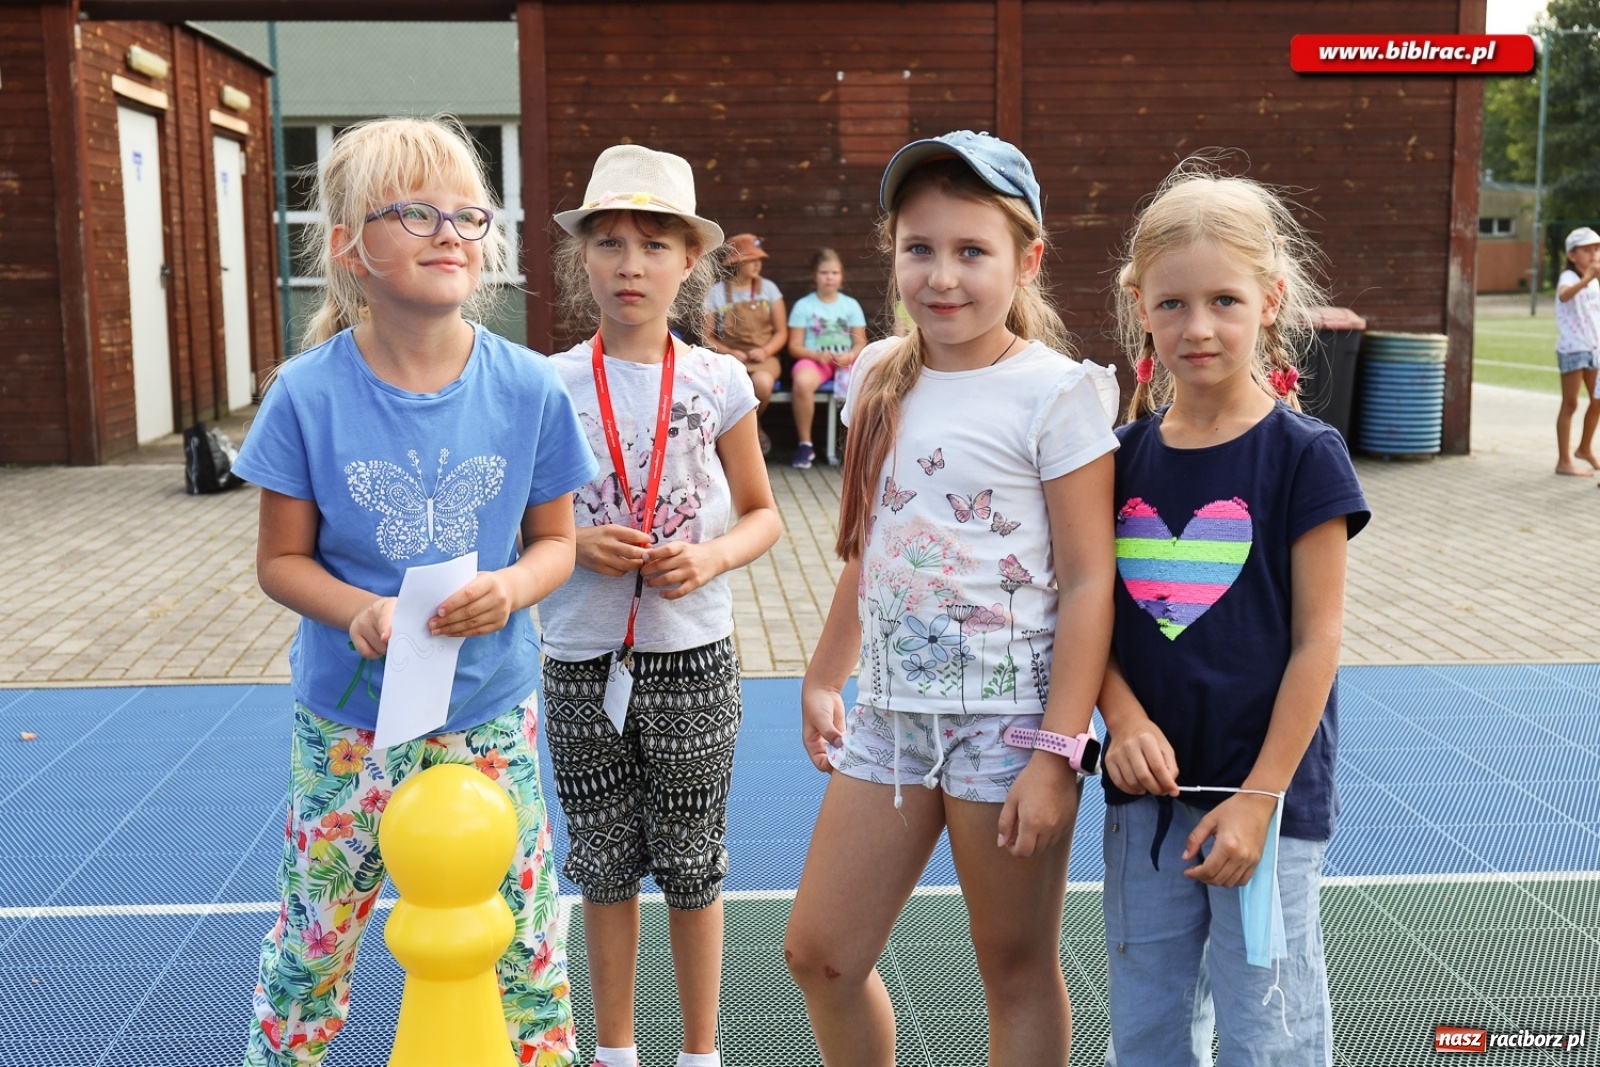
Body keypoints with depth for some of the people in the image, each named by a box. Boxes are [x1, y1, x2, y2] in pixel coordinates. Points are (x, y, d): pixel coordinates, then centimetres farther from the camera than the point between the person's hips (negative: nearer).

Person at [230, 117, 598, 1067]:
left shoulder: (529, 389, -9)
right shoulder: (310, 394, -12)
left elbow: (555, 542, 1)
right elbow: (283, 559, -4)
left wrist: (512, 587, -21)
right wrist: (360, 612, -23)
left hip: (491, 713, 1)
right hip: (348, 715, 0)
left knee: (524, 948, 11)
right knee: (312, 947, 17)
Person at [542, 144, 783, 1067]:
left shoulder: (720, 383, -3)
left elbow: (762, 516, 6)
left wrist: (710, 557, -14)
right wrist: (578, 546, -15)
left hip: (693, 657, 0)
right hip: (583, 662, 1)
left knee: (693, 865, 10)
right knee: (605, 864, 14)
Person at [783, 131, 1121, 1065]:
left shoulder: (1057, 393, -11)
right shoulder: (880, 379, 7)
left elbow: (1088, 582, -12)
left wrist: (1057, 755, -16)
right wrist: (825, 678, 18)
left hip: (1007, 716, -5)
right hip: (890, 709, 6)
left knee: (1018, 973, 9)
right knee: (820, 953, 10)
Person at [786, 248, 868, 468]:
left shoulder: (851, 305, 11)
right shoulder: (803, 305, 5)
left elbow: (860, 343, 7)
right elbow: (794, 346, 2)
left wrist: (850, 356, -15)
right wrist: (818, 355, -16)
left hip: (846, 361, 2)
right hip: (813, 359, -2)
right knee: (802, 383, -38)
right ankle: (805, 444, -20)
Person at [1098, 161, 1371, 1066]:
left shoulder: (1303, 455, -10)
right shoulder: (1125, 455, 3)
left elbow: (1318, 637, -10)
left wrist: (1260, 795, -13)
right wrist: (1121, 715, -11)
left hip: (1262, 791, -4)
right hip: (1147, 790, 4)